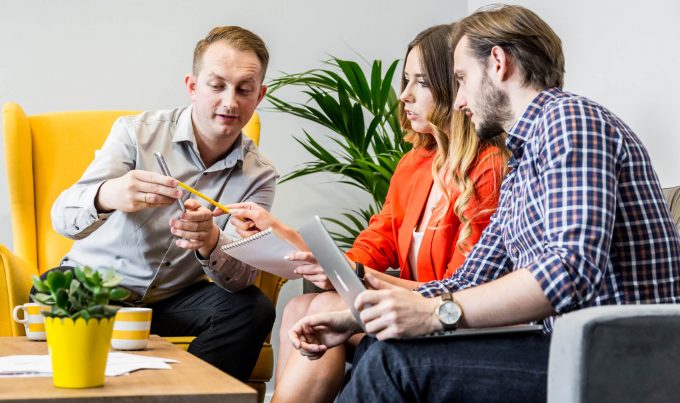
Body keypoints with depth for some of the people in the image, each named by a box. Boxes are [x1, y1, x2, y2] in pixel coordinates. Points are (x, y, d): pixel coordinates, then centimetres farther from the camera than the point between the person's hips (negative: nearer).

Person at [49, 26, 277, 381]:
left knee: (253, 308, -24)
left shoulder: (259, 176, -3)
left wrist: (210, 244, -39)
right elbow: (63, 218, -19)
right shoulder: (137, 132, -10)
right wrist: (107, 195, -44)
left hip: (172, 300, 2)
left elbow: (241, 278, -14)